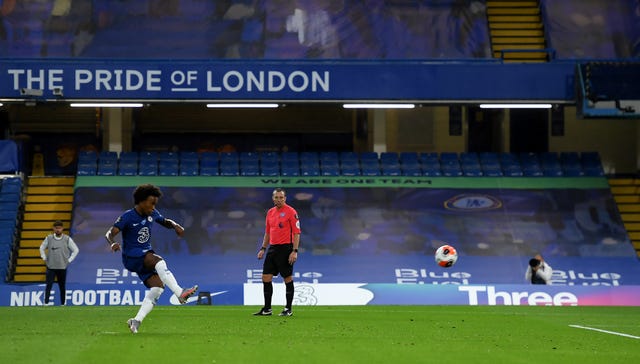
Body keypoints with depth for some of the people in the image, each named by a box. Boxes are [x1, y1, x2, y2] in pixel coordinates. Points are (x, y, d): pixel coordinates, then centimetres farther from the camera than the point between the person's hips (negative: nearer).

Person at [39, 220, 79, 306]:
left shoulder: (67, 239, -2)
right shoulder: (49, 238, 1)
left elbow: (76, 250, 6)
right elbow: (42, 248, 16)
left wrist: (69, 260, 0)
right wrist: (44, 258, 6)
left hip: (62, 267, 0)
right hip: (51, 267, 0)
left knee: (62, 286, 6)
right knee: (48, 285, -10)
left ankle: (62, 304, 15)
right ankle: (46, 303, -11)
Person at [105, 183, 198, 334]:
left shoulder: (152, 214, 6)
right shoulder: (128, 217, -12)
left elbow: (165, 221, 25)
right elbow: (109, 233, -17)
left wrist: (174, 225, 2)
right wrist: (112, 243, -40)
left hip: (146, 255, 7)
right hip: (131, 257, -7)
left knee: (158, 286, -14)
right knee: (159, 262, -33)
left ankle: (136, 321, -13)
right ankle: (180, 293, -44)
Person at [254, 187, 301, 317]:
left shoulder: (291, 212, -8)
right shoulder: (270, 212, 13)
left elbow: (296, 233, -11)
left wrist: (294, 251, -17)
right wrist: (263, 248, 14)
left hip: (285, 248, -7)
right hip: (272, 248, 7)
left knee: (288, 279, -1)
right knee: (266, 278, 3)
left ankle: (288, 309, 5)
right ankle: (267, 309, 9)